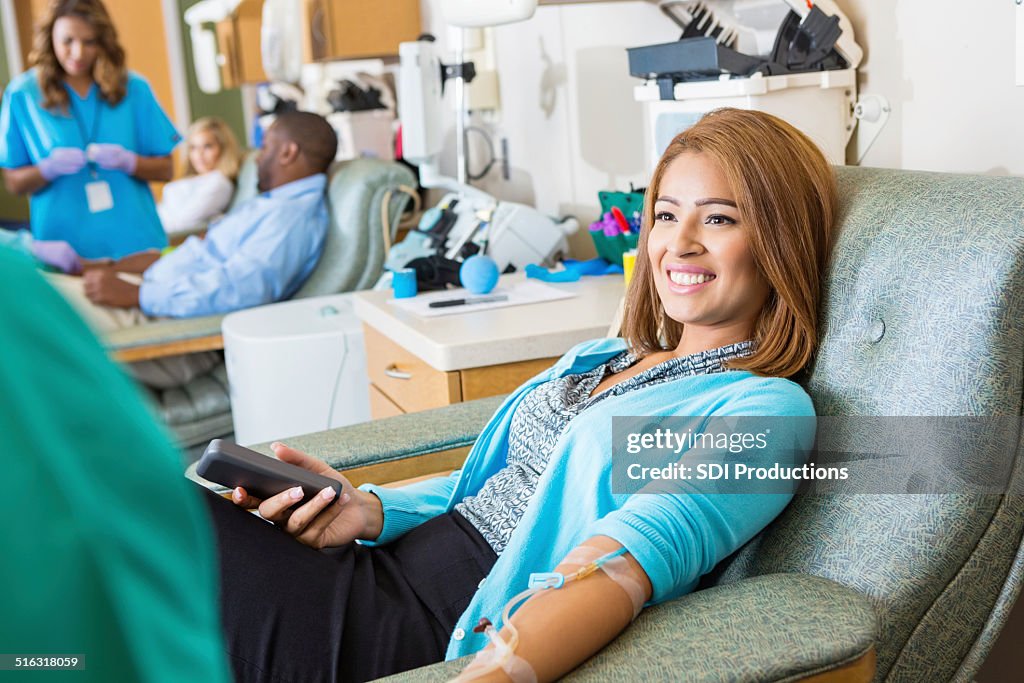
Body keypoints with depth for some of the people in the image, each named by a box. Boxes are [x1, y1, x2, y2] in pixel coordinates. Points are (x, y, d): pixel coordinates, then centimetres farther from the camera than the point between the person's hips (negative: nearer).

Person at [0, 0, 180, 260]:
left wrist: (129, 162, -14)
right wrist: (49, 168, -15)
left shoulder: (133, 89, 1)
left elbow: (164, 169, 4)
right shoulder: (22, 95, 0)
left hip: (135, 240, 1)